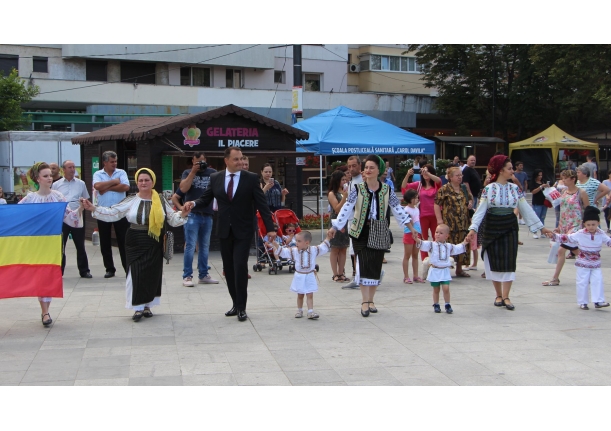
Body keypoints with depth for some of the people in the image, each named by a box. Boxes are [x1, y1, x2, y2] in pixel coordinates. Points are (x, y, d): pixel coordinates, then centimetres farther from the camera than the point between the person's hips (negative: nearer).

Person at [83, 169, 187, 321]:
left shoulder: (161, 200, 2)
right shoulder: (131, 200, -1)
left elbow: (172, 218, 4)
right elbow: (112, 213, -3)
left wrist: (183, 214, -16)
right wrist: (93, 208, -12)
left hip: (154, 244, 1)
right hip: (135, 242, -1)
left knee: (152, 274, 7)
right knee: (136, 274, -3)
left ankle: (147, 305, 23)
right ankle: (138, 308, 8)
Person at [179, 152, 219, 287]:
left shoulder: (212, 173, 10)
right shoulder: (187, 173, 6)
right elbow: (183, 189, -12)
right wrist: (193, 172, -11)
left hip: (208, 215, 3)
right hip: (192, 214, -3)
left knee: (204, 247, 10)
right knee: (190, 246, -6)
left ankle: (203, 275, 17)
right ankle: (187, 276, -3)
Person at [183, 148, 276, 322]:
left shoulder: (251, 178, -5)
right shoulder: (215, 178, 3)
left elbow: (262, 204, -6)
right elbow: (206, 198, 8)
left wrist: (270, 228, -12)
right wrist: (193, 203, -14)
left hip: (243, 231, -3)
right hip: (225, 231, 3)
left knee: (240, 267, -10)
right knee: (229, 269, 9)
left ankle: (241, 307, 0)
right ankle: (236, 304, 22)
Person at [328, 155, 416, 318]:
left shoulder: (387, 190, 0)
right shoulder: (357, 190, -4)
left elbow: (398, 209, 5)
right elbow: (346, 209, -4)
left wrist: (411, 227, 4)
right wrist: (335, 227, -8)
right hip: (361, 232, -2)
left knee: (376, 267, 5)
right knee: (363, 264, -10)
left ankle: (370, 300, 18)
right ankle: (365, 302, -3)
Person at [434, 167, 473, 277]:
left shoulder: (464, 188, 13)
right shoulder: (444, 189, -6)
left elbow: (470, 198, 29)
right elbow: (437, 204, -9)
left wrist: (470, 203, 4)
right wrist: (439, 219, -15)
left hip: (463, 222, 6)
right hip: (449, 223, -6)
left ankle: (459, 269, 21)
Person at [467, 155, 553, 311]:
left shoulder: (515, 188, 4)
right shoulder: (489, 189, -4)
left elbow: (526, 209, 6)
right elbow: (481, 210, -8)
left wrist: (541, 227, 5)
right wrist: (473, 228, -20)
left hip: (510, 228, 2)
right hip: (492, 228, -2)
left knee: (509, 262, -2)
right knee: (495, 262, 3)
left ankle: (506, 296, 4)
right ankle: (498, 295, 16)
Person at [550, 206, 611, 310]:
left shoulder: (601, 234, -2)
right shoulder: (580, 234, -10)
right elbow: (566, 238, -6)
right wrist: (554, 236, -13)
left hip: (596, 264, 3)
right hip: (583, 263, -2)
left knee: (597, 281, -4)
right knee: (582, 283, 1)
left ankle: (598, 301, 1)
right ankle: (582, 302, 11)